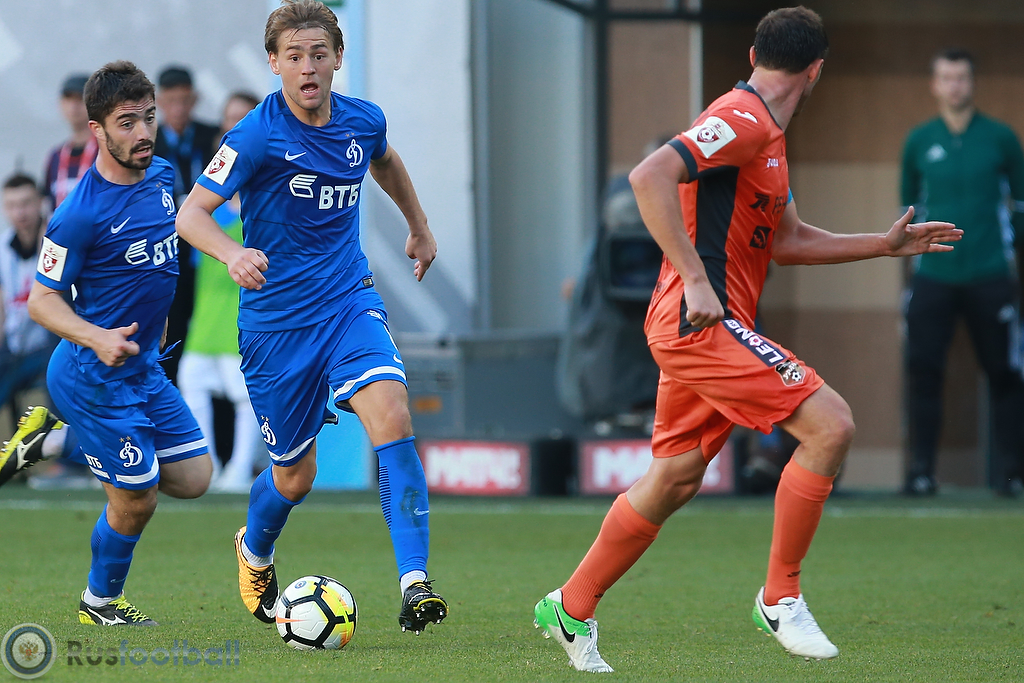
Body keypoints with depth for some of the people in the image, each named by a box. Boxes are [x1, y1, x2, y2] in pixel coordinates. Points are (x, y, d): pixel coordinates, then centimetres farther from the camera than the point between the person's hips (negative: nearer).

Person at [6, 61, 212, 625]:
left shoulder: (162, 176, 0)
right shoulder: (81, 213, -24)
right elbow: (41, 300, -18)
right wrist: (97, 339, -33)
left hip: (144, 367, 8)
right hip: (95, 379, -8)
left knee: (192, 478, 10)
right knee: (135, 499, -1)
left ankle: (59, 433, 21)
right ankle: (100, 602, 26)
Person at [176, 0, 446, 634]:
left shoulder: (363, 121, -1)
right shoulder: (257, 136, -16)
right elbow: (190, 213, -21)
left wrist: (420, 226, 33)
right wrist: (233, 253, -41)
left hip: (349, 302, 3)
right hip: (275, 320, -3)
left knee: (392, 419, -24)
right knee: (295, 474, 8)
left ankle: (414, 583, -27)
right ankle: (254, 552, 44)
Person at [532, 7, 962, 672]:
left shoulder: (767, 135, 19)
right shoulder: (743, 121, -14)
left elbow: (785, 239, 28)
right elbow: (650, 176, -25)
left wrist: (885, 245, 26)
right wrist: (696, 279, -27)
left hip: (700, 326, 11)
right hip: (703, 319, -11)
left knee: (675, 477, 15)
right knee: (830, 423, -15)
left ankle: (571, 608, 26)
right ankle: (781, 595, -7)